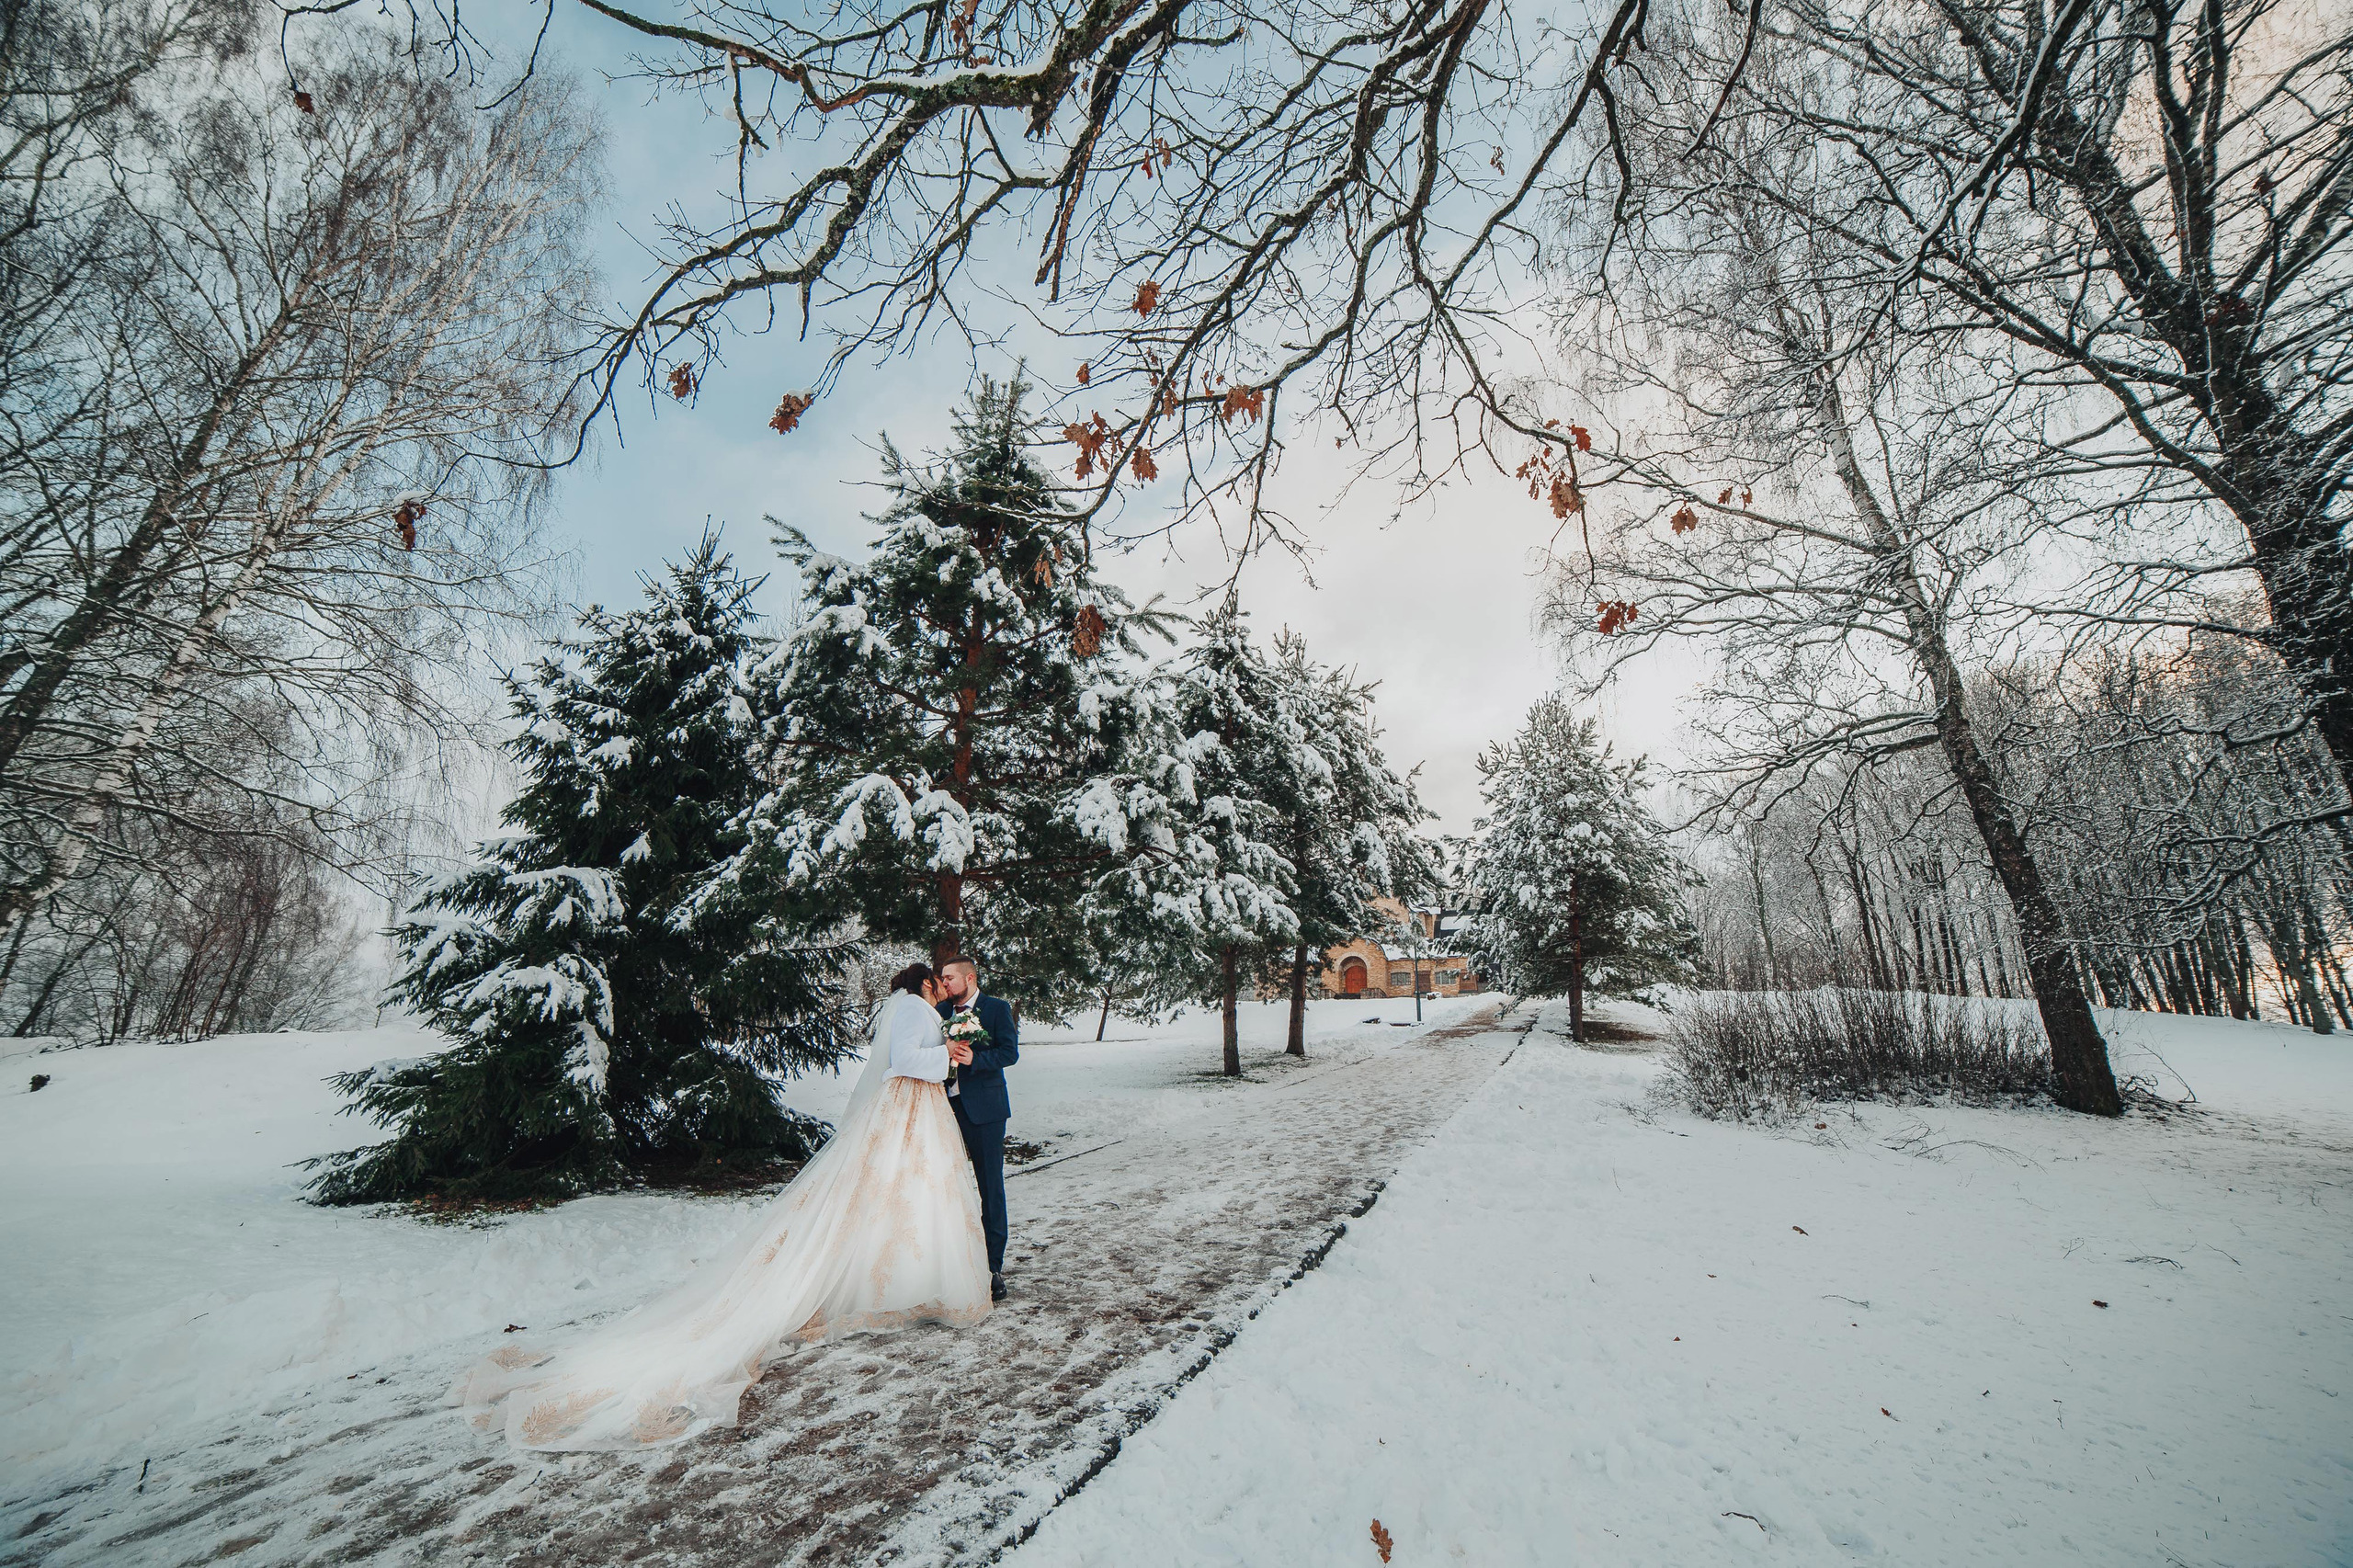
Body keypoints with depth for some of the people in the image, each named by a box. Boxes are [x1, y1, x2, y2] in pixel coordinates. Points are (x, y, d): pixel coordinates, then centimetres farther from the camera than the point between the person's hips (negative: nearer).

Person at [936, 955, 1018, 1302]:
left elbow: (1010, 1051, -10)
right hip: (946, 1107, 5)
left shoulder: (997, 1009, -2)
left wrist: (975, 1058, -24)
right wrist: (943, 1050, -10)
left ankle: (993, 1266, 14)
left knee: (991, 1186, 2)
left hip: (984, 1109, -4)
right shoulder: (940, 1011, 13)